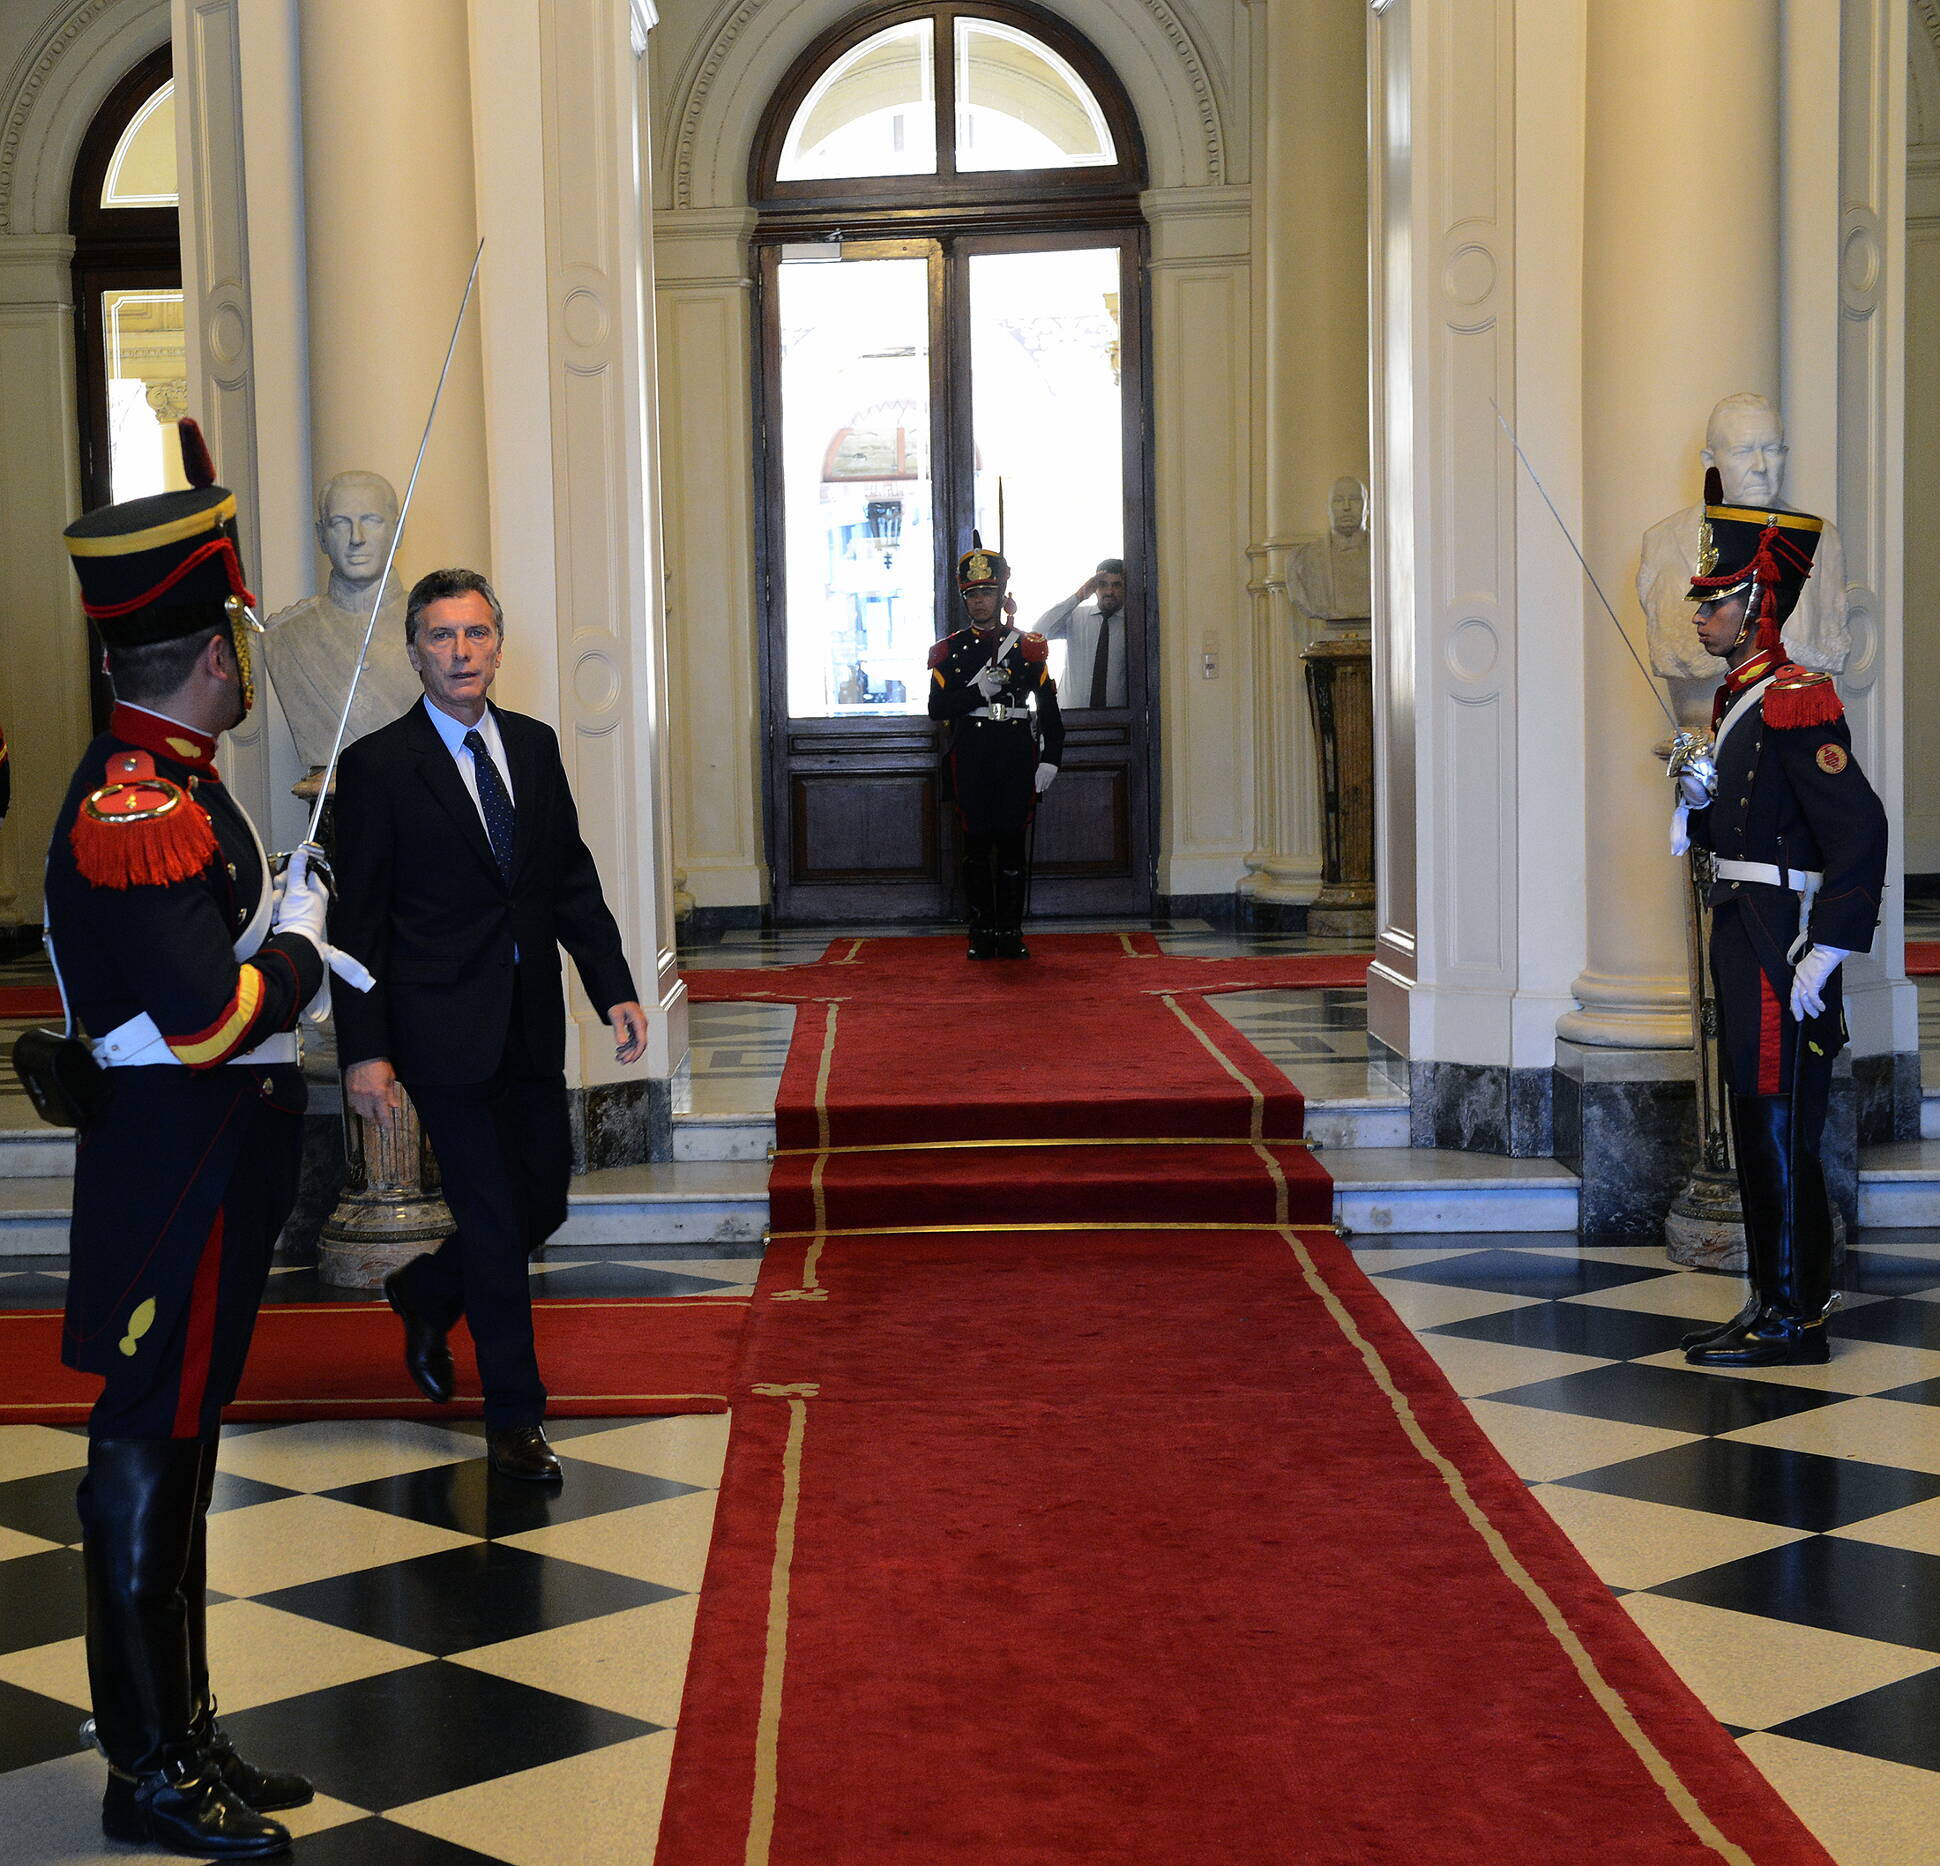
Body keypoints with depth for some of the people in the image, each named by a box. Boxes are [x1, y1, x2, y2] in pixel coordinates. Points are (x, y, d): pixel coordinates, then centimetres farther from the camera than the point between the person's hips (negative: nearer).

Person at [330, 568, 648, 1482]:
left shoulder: (534, 745, 8)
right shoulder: (378, 765, -8)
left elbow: (573, 877, 12)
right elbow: (356, 920, -8)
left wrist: (615, 989, 3)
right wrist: (364, 1051, -13)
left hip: (531, 1024, 6)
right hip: (444, 1025, -6)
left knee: (544, 1202, 11)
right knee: (494, 1218, -1)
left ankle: (424, 1294, 40)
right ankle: (515, 1415, 13)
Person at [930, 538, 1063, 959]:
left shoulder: (1027, 647, 7)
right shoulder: (950, 650, 6)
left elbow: (1049, 711, 7)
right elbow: (938, 708, -3)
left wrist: (1050, 760, -3)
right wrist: (980, 692, -17)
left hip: (1017, 756, 0)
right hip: (971, 759, 0)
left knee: (1012, 844, 1)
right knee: (977, 845, 2)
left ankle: (1011, 933, 7)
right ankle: (982, 933, 9)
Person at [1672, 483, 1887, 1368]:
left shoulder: (1795, 699, -15)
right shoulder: (1739, 700, 15)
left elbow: (1859, 829, -22)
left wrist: (1825, 953, -24)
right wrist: (1700, 798, 0)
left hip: (1781, 946, -10)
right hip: (1743, 938, 10)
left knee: (1779, 1128, -5)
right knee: (1756, 1126, 13)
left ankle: (1794, 1320, 2)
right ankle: (1770, 1304, 21)